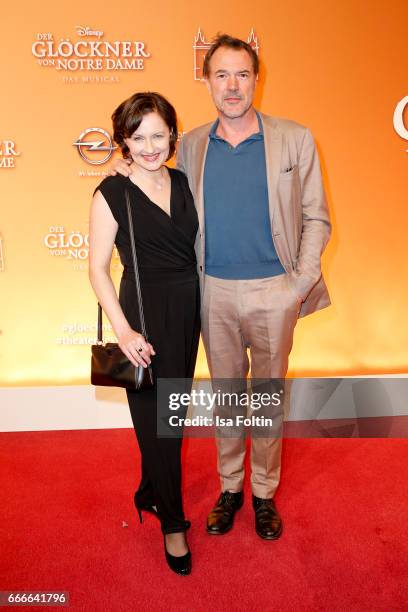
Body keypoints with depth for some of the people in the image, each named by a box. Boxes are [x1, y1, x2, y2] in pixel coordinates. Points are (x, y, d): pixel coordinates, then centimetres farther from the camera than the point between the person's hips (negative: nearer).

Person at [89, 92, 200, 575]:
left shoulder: (184, 183, 5)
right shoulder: (111, 194, -9)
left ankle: (149, 493, 41)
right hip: (145, 315, -5)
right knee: (156, 418, 4)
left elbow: (198, 245, 10)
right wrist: (123, 330, -17)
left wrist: (207, 306, 2)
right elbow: (97, 268, -9)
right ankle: (172, 523, 24)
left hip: (188, 310, 6)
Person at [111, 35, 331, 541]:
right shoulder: (191, 145, 4)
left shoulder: (294, 139, -2)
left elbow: (315, 218, 0)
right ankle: (230, 487, 35)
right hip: (215, 291, 2)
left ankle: (264, 493, 32)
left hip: (274, 291, -1)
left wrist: (303, 281, -11)